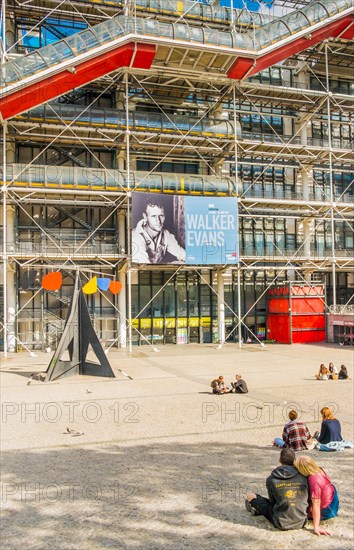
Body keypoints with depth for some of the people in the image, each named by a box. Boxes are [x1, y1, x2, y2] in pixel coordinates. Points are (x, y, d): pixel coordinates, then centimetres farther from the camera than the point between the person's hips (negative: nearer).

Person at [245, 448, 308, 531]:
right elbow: (307, 499, 5)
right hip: (301, 522, 3)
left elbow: (272, 501, 4)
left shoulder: (271, 479, -7)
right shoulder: (303, 477, -6)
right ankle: (258, 510, 48)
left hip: (282, 524, -3)